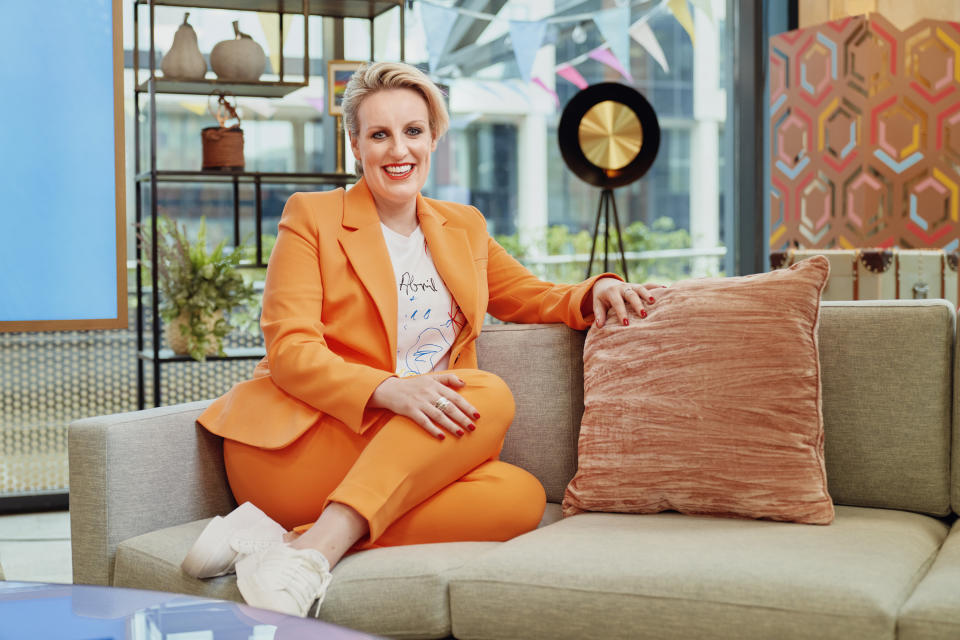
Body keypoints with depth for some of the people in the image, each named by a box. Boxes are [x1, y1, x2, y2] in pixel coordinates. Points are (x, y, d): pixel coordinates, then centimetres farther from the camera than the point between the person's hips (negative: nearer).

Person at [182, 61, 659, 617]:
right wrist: (387, 389, -27)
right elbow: (291, 352, -7)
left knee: (522, 498, -25)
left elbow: (532, 297, 26)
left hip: (403, 463, 5)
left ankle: (290, 539, -28)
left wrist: (594, 294, 1)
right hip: (296, 445, -5)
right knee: (490, 396, -25)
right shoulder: (312, 216, 3)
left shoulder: (464, 227, 20)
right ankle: (317, 550, -32)